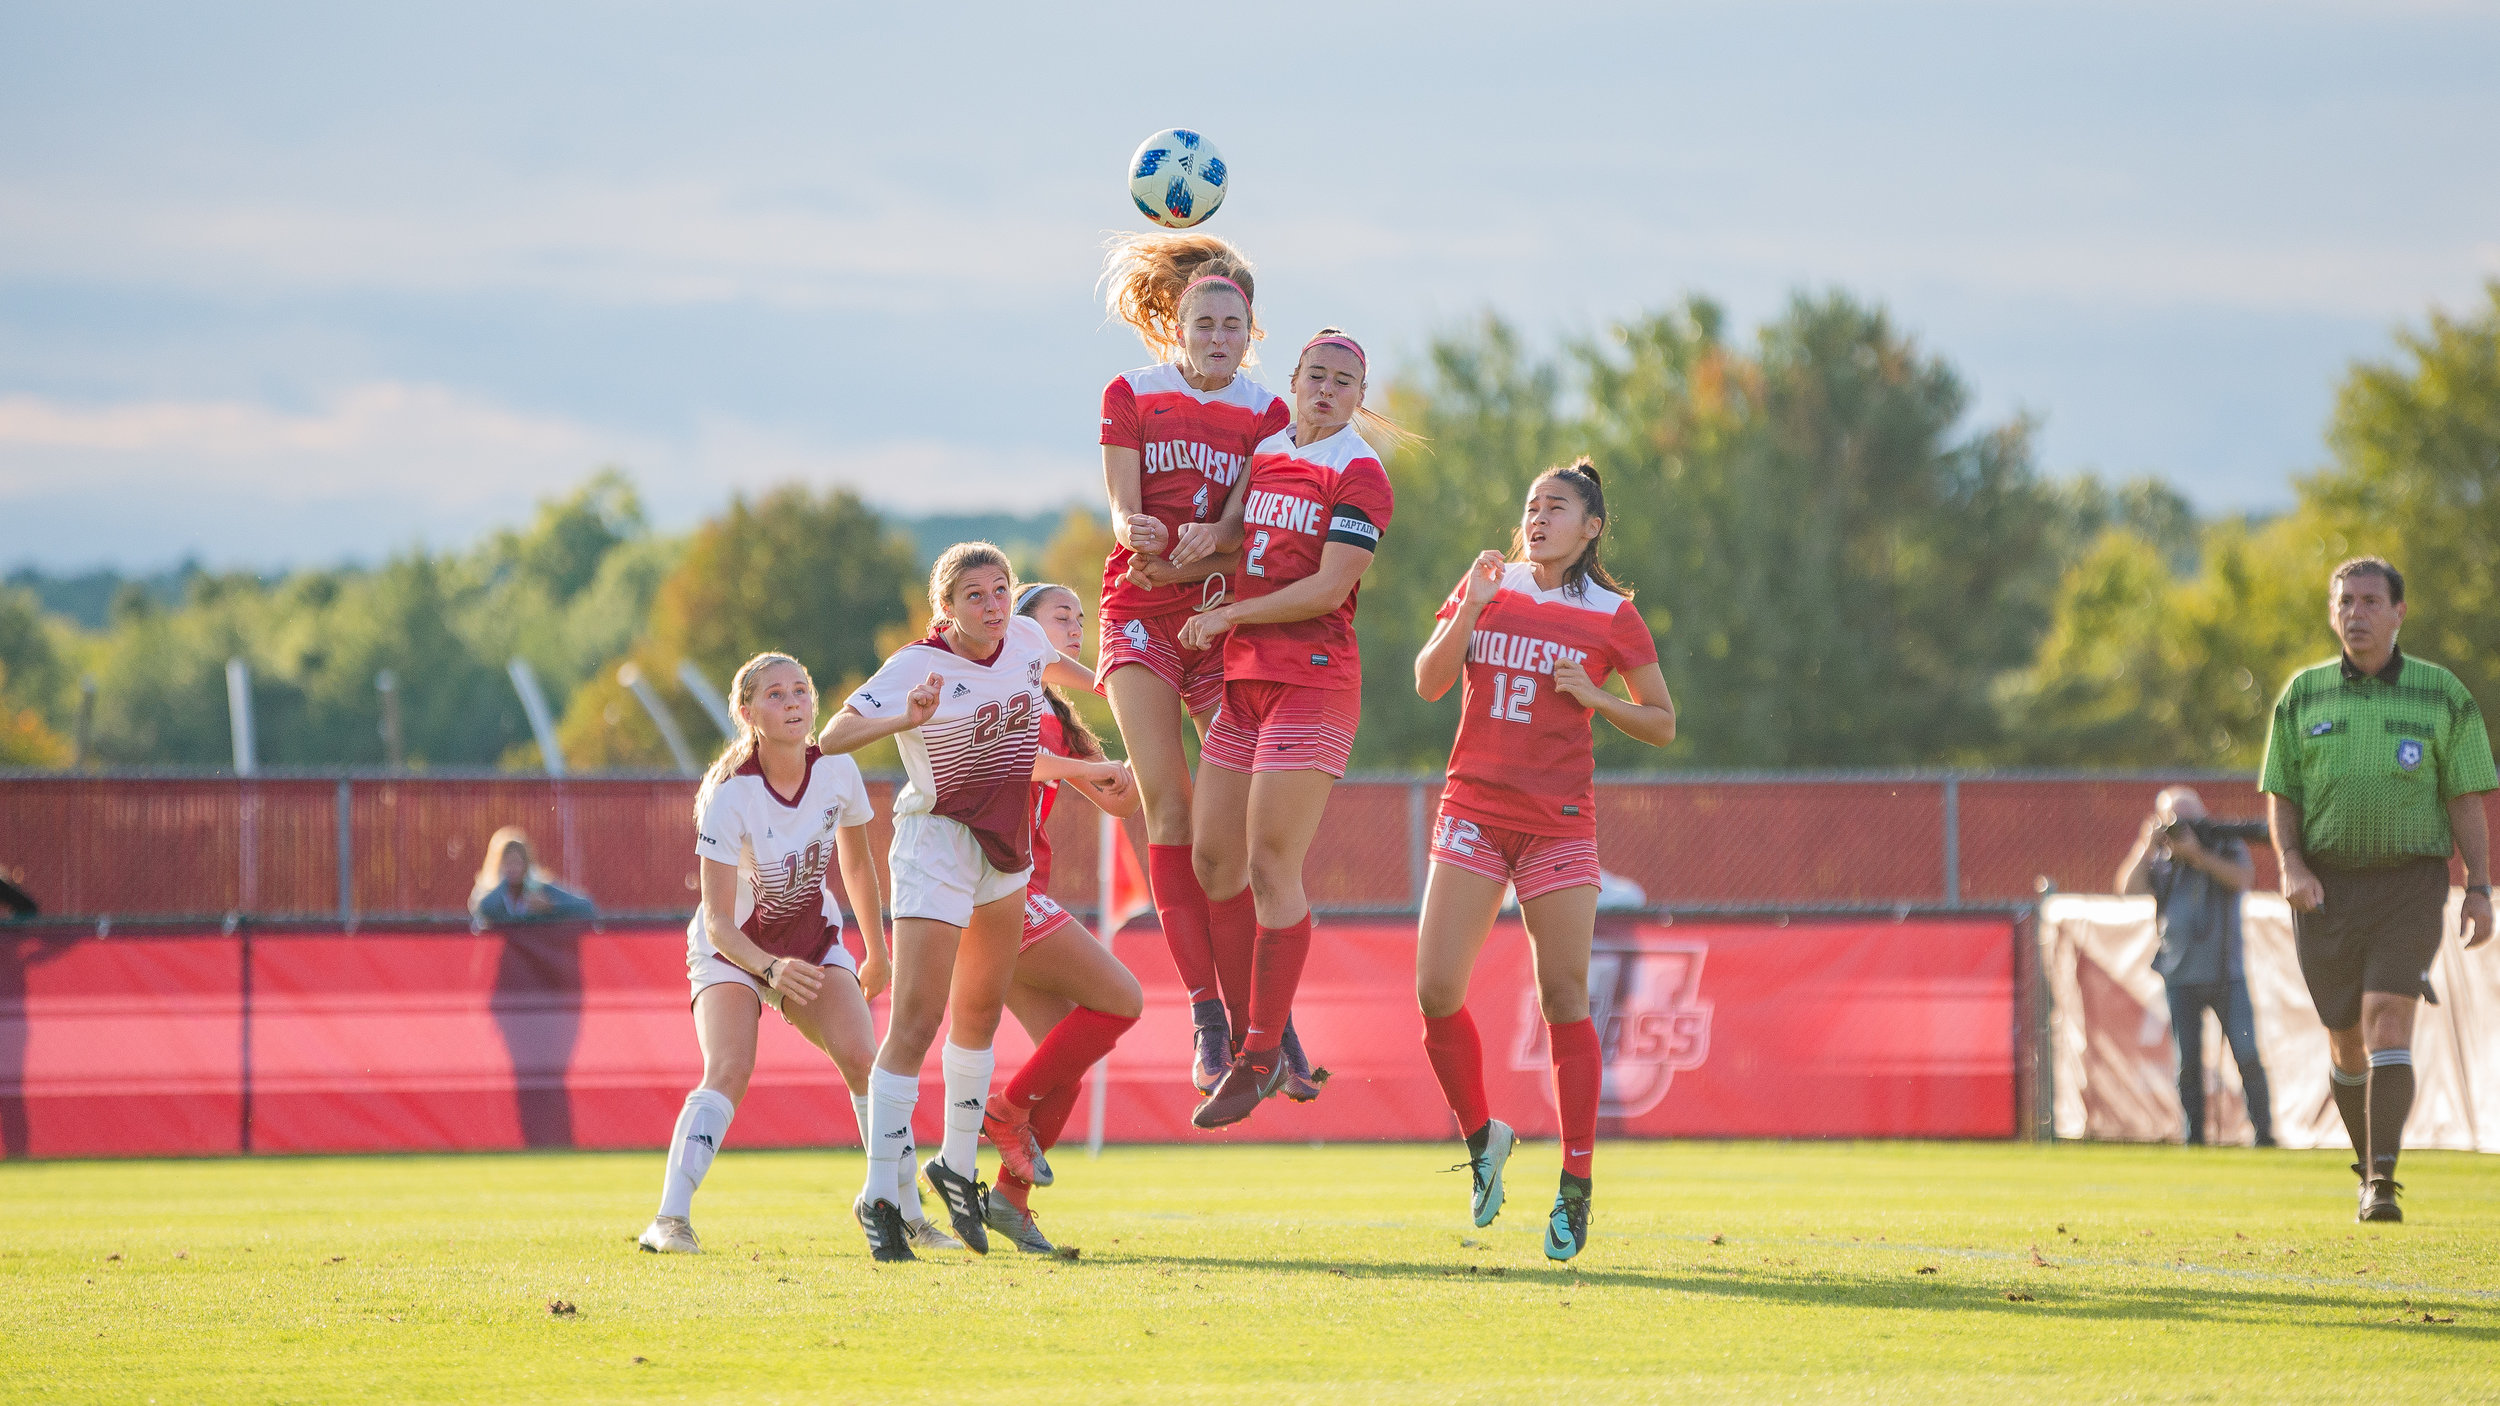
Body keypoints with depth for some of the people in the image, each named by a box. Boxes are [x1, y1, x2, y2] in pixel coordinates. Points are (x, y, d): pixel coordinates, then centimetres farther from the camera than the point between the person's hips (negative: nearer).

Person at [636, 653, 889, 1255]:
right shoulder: (729, 796, -25)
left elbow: (856, 866, 9)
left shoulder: (838, 772, -12)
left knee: (861, 1057, -18)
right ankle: (670, 1218, -30)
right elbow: (717, 921, -28)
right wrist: (771, 969, -45)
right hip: (733, 949, -4)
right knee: (730, 1069, -28)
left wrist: (876, 952, 18)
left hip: (813, 940, 4)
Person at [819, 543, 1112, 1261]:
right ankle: (880, 1195, -10)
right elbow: (832, 737, -25)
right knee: (916, 1025, -14)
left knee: (981, 1014, 17)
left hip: (1005, 848, 7)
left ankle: (959, 1166, 33)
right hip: (936, 842, -7)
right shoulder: (919, 664, -17)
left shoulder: (1024, 640, 1)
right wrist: (906, 720, -41)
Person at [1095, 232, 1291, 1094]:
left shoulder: (1266, 415, 3)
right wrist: (1138, 532, -29)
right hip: (1140, 614, -1)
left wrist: (1199, 551, -29)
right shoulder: (1131, 396, 3)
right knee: (1169, 809, -12)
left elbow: (1242, 528, -8)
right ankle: (1206, 1014, -14)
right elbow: (1123, 512, -5)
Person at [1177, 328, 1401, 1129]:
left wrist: (1228, 615, -8)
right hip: (1245, 677, 7)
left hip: (1314, 680, -7)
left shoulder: (1359, 477, -6)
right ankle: (1251, 1034, 14)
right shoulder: (1263, 456, 15)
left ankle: (1260, 1060, -5)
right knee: (1212, 861, 4)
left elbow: (1328, 589, -12)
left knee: (1270, 868, -11)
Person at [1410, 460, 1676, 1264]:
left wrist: (1595, 696, -10)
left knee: (1564, 1001, -6)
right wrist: (1473, 605, -12)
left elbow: (1662, 724, 8)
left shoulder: (1611, 616, 3)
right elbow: (1429, 682, 1)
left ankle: (1576, 1188, 2)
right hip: (1473, 810, 2)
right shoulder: (1489, 587, 9)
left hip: (1558, 821, -2)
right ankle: (1481, 1137, 16)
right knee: (1436, 993, -7)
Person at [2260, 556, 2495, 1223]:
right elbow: (2280, 794, 8)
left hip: (2410, 881, -2)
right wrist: (2291, 865, -9)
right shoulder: (2304, 694, 6)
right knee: (2347, 1042, 7)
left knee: (2388, 1024, -17)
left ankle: (2381, 1186, -22)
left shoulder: (2442, 694, 2)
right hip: (2327, 885, 2)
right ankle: (2370, 1160, 30)